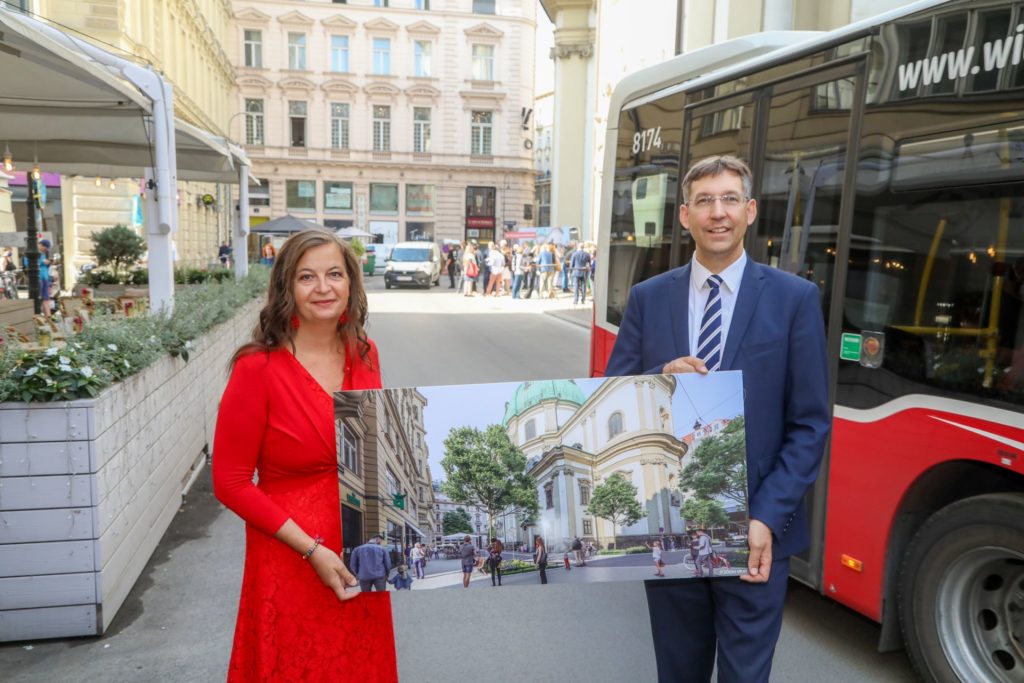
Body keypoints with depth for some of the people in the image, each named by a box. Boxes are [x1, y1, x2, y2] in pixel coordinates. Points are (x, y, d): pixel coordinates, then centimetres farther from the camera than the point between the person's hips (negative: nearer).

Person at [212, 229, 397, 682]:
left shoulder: (364, 354, -1)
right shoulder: (258, 369, -17)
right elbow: (231, 483, -12)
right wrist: (311, 549, -17)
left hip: (360, 555, 5)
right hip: (291, 561, -5)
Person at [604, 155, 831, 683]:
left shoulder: (795, 298, -4)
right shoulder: (647, 298, 3)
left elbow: (809, 425, -4)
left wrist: (768, 517, -14)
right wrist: (660, 378, -18)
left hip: (752, 528, -2)